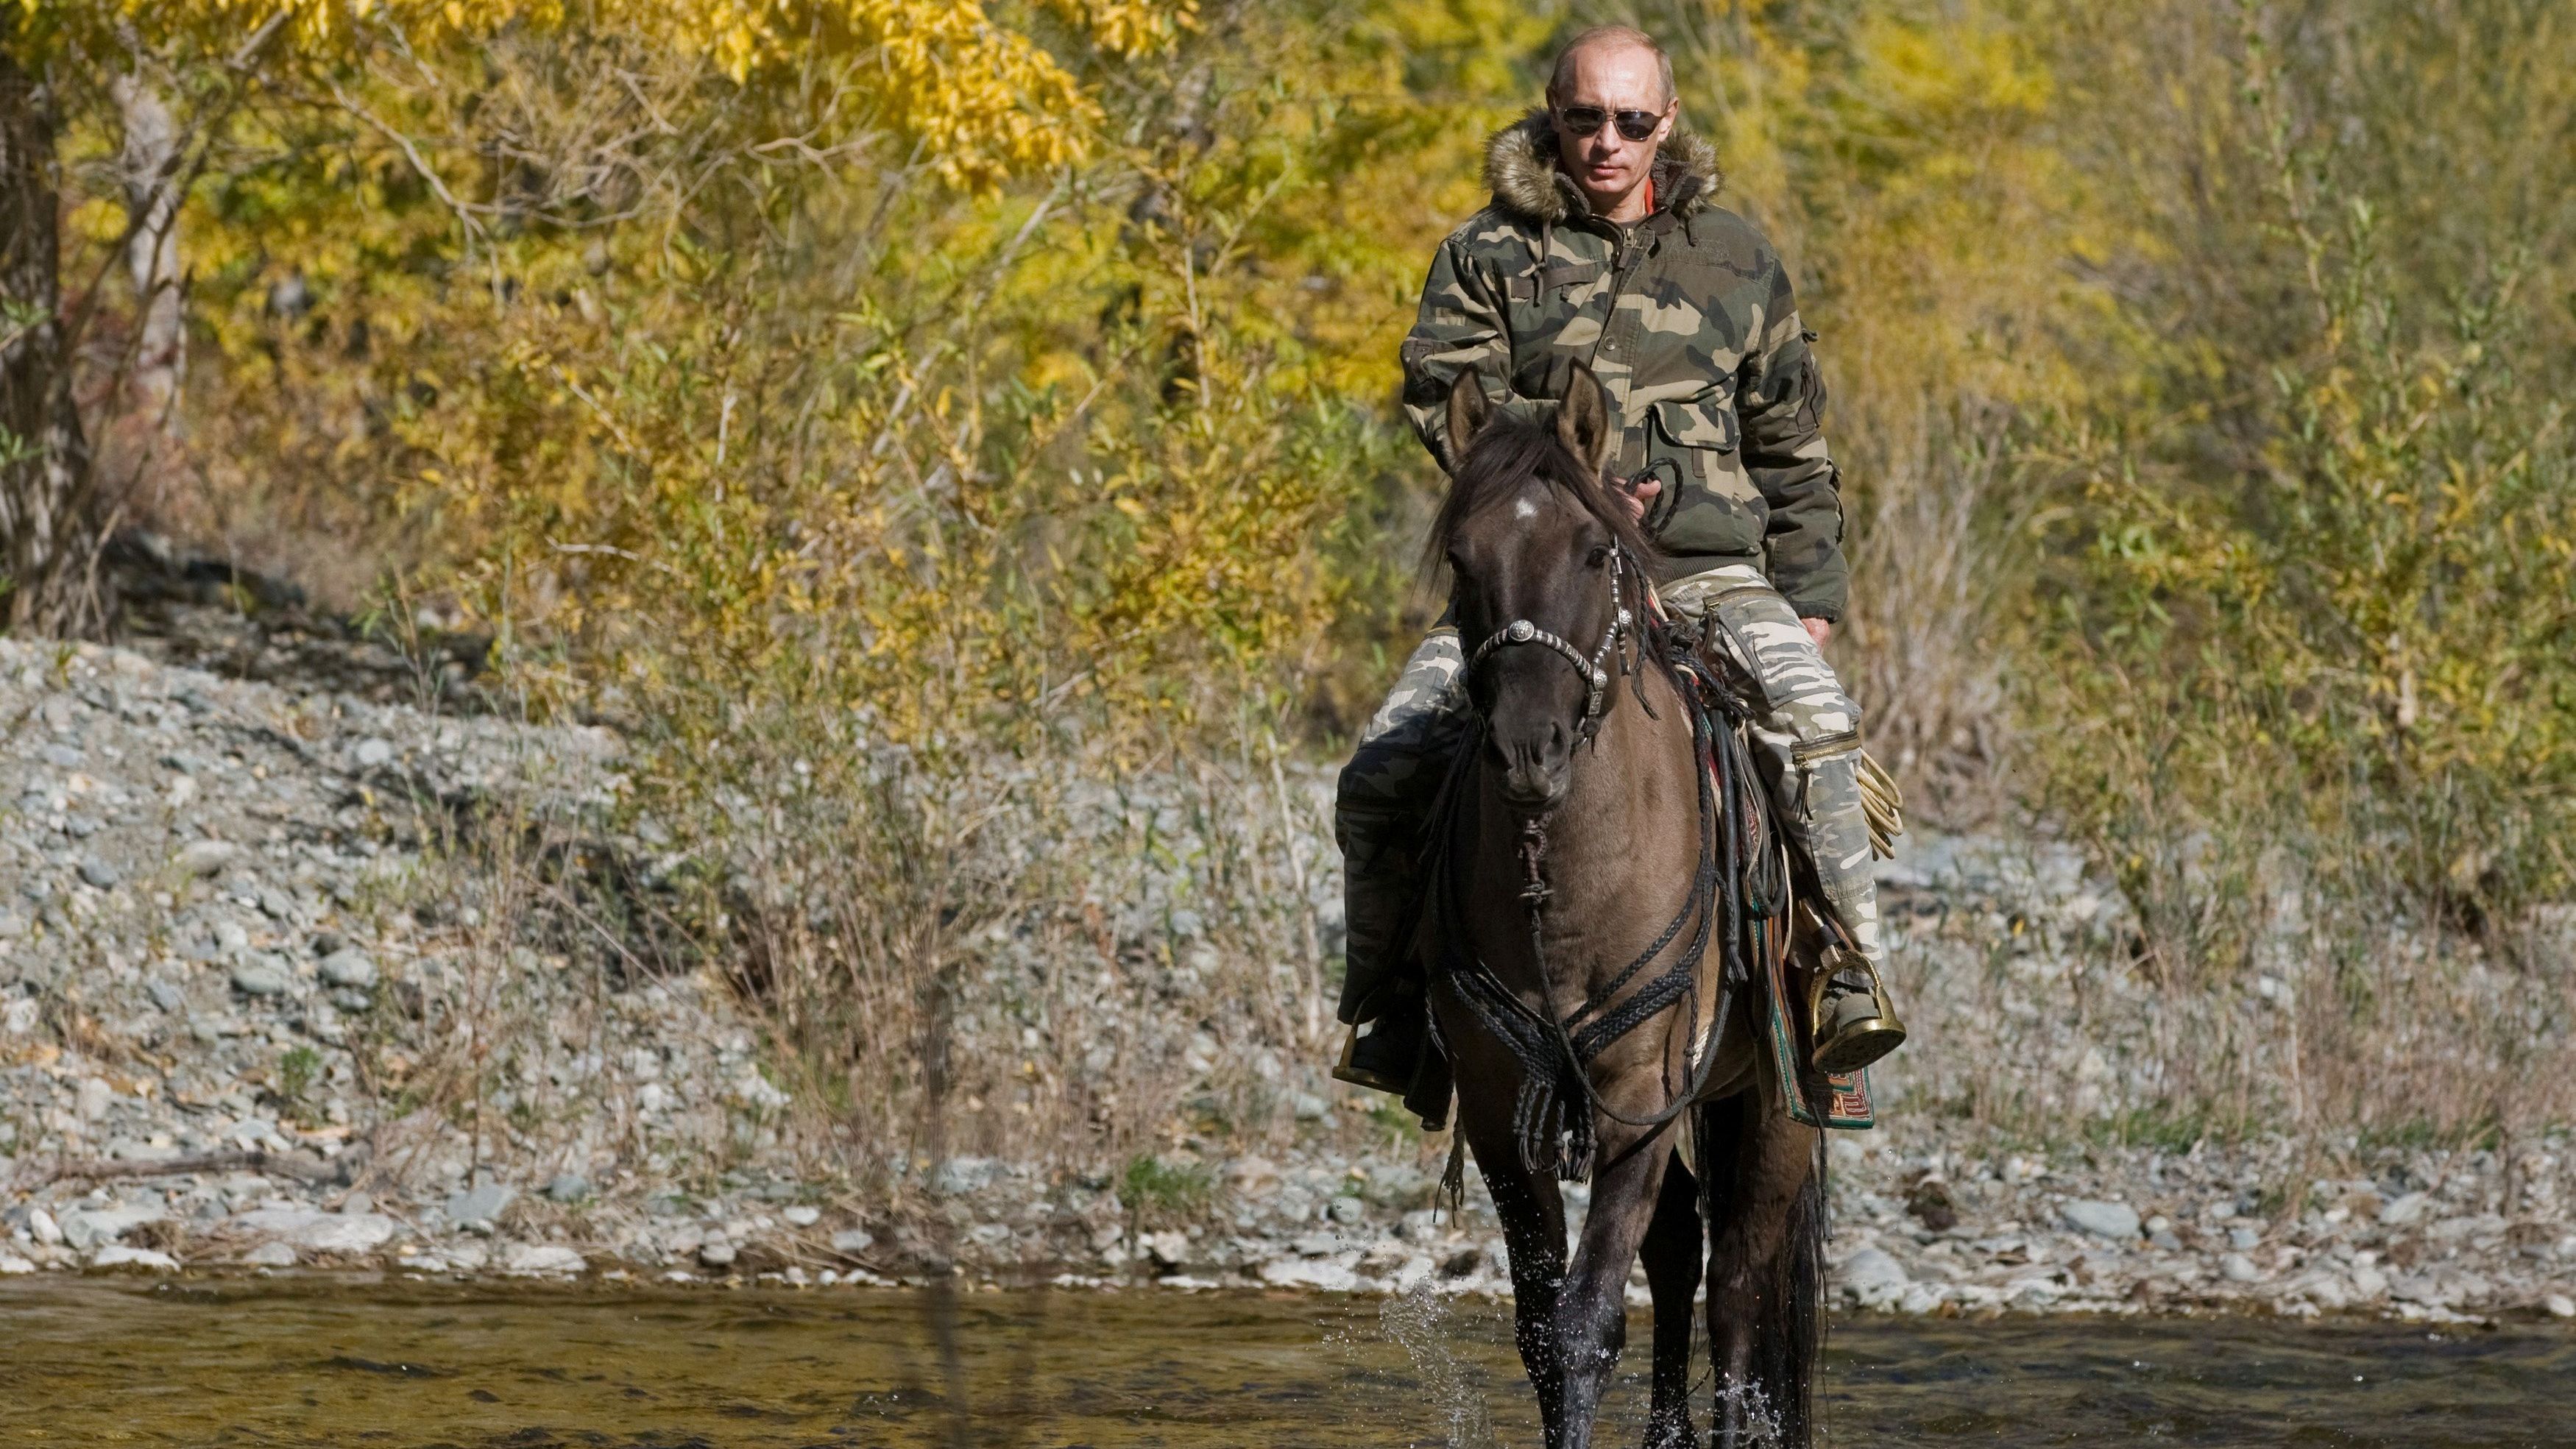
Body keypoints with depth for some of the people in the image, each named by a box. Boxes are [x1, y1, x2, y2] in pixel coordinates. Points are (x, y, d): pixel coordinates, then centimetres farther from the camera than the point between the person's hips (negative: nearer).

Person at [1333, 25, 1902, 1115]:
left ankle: (1850, 984, -25)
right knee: (1382, 780, -14)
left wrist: (1812, 596, 12)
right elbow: (1443, 393, -4)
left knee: (1813, 721, -29)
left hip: (1705, 570, 0)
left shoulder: (1733, 260, 15)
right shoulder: (1488, 255, 9)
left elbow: (1791, 449, 19)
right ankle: (1387, 1012, 5)